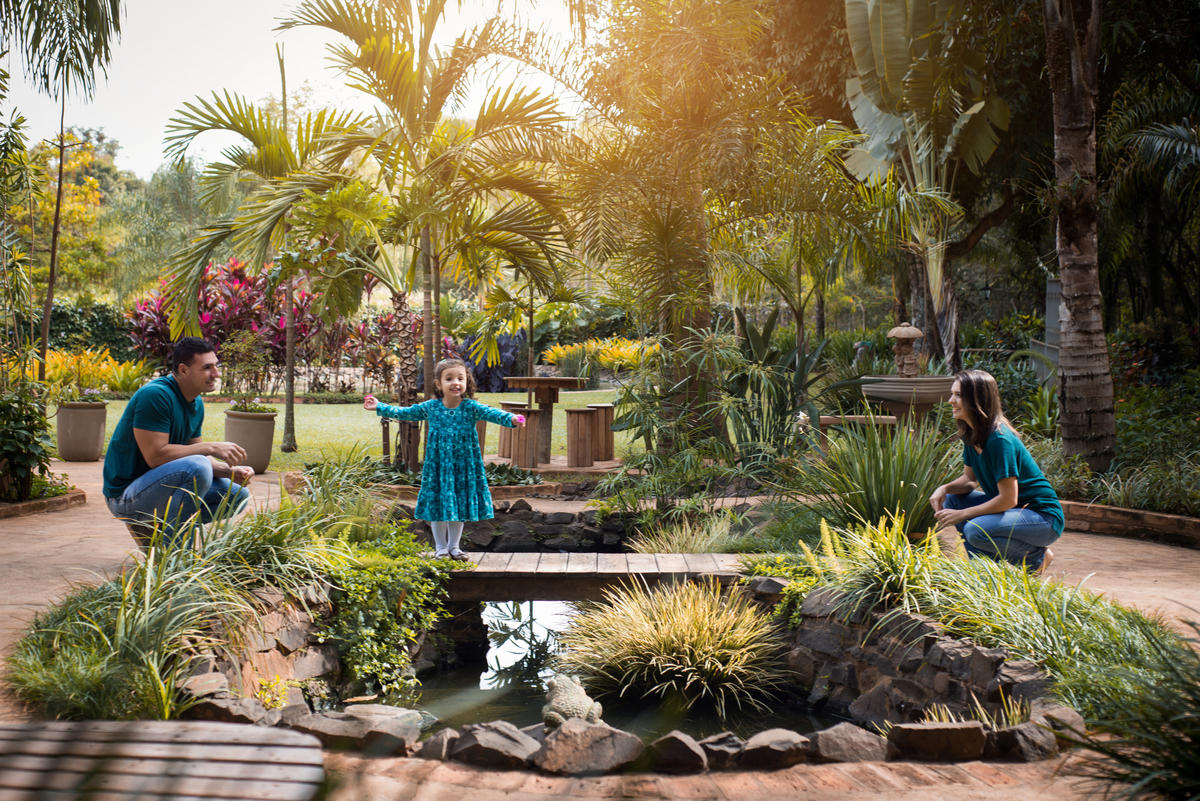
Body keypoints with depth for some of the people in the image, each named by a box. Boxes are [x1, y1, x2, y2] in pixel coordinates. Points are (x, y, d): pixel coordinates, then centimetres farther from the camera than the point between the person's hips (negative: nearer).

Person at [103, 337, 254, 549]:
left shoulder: (196, 403, 7)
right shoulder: (155, 395, -21)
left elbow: (194, 454, 9)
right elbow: (155, 456, -27)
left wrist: (230, 471, -9)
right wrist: (212, 447, -24)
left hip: (162, 486, 9)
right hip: (126, 495, -9)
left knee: (237, 495, 4)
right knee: (197, 468, -33)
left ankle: (151, 529, 9)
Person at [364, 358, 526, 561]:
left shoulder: (471, 407, -8)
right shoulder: (430, 408, -3)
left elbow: (491, 413, -23)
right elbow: (404, 412, 8)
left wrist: (510, 418, -41)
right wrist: (379, 407, 9)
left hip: (463, 466, 0)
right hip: (438, 465, 0)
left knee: (460, 504, 10)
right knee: (437, 504, 6)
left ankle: (454, 546, 27)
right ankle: (440, 547, 23)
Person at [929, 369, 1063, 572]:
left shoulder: (999, 439, -26)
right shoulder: (971, 434, 2)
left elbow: (1009, 499, -27)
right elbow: (970, 478, 10)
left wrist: (962, 514, -22)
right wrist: (944, 488, -10)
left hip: (1043, 517, -9)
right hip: (1011, 509, 9)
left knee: (976, 531, -30)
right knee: (951, 500, -2)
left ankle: (1036, 557, -3)